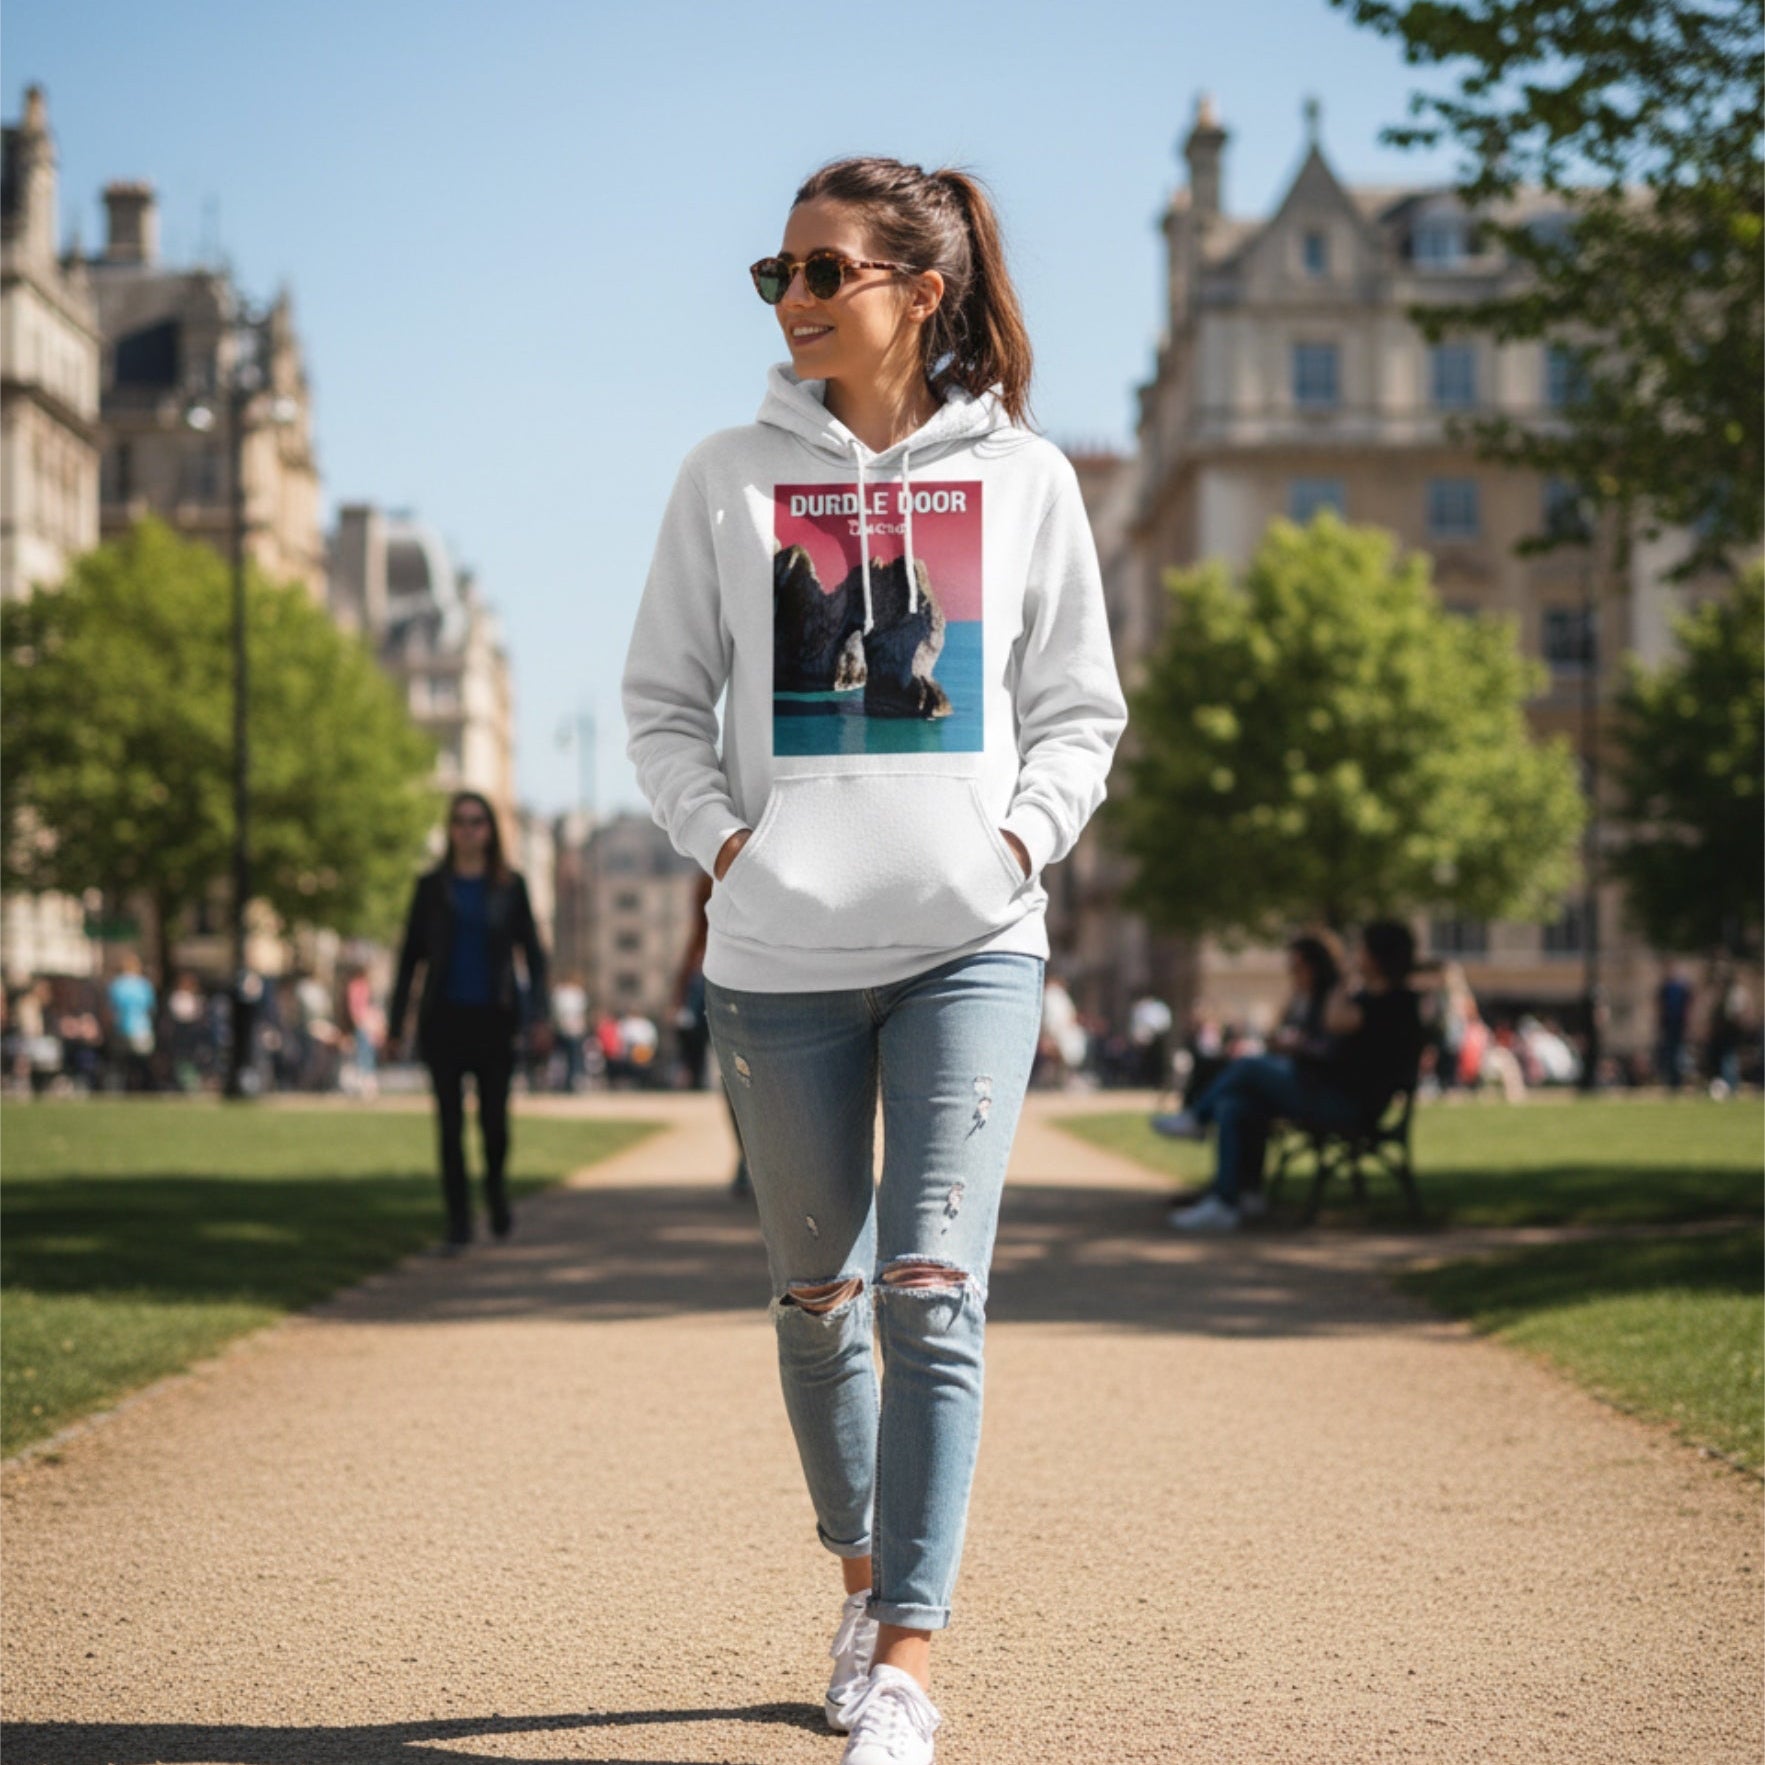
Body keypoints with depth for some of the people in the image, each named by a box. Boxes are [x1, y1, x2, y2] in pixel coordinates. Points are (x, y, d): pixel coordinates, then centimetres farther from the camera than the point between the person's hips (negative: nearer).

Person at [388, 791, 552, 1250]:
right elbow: (411, 955, 7)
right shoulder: (432, 886, 6)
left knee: (493, 1118, -1)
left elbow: (532, 951, 5)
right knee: (450, 1122, -2)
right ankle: (458, 1223, 4)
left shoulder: (510, 886, 6)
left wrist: (540, 1014, -6)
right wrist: (396, 1020, 3)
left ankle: (496, 1188, 30)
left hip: (493, 1018, 0)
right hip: (443, 1018, 0)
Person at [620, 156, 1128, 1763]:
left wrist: (1017, 840, -5)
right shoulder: (730, 479, 7)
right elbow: (663, 702, 11)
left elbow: (1080, 713, 11)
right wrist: (725, 837, -4)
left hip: (972, 940, -2)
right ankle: (865, 1580, 32)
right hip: (779, 956, 2)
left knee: (932, 1296, -12)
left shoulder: (1023, 477, 6)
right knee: (817, 1298, 11)